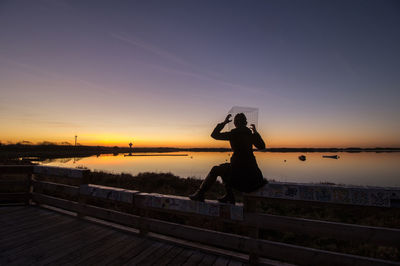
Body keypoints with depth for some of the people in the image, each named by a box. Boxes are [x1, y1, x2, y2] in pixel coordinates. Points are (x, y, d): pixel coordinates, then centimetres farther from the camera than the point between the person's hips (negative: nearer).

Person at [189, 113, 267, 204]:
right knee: (223, 167, 28)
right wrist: (255, 132, 27)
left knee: (215, 170, 14)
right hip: (251, 169, 6)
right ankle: (229, 197, 26)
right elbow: (262, 146, 22)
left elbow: (214, 135, 2)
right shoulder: (250, 134, 7)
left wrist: (224, 123, 10)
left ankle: (200, 194, 18)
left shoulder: (233, 134, -8)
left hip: (240, 168, -6)